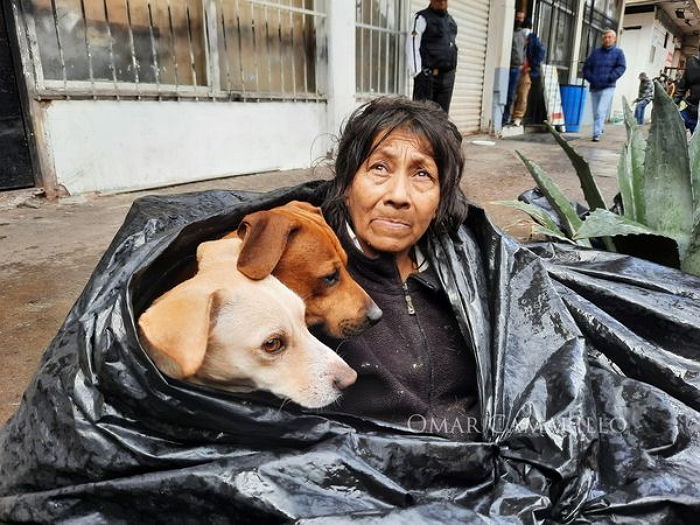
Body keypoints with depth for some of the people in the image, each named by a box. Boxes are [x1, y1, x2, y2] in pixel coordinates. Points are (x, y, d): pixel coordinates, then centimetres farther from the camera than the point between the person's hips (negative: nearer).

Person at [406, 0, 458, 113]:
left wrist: (453, 70, 15)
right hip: (427, 75, -6)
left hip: (448, 77, 6)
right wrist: (416, 72, -16)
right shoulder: (422, 18, 1)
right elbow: (412, 46, -8)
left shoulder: (452, 22, 21)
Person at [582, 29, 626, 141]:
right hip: (594, 87, 4)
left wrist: (609, 79, -13)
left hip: (608, 87, -3)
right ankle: (600, 128, 27)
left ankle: (597, 133, -18)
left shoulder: (618, 52, 6)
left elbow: (621, 67, -2)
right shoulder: (595, 52, 13)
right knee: (596, 112, 8)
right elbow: (586, 67, 12)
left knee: (601, 111, -16)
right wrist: (591, 78, -3)